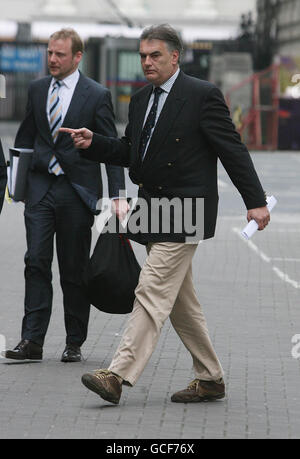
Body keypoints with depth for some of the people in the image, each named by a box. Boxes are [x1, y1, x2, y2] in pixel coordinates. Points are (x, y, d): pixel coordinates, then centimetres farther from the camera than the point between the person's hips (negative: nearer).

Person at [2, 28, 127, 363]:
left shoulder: (97, 95, -3)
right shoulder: (37, 90, 9)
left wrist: (117, 196, -10)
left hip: (77, 191, -3)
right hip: (40, 188, 3)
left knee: (74, 270, 4)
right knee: (36, 263, -7)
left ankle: (74, 344, 14)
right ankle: (32, 341, -9)